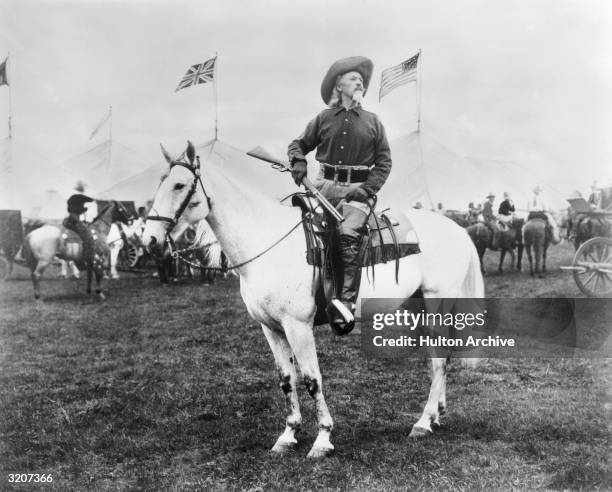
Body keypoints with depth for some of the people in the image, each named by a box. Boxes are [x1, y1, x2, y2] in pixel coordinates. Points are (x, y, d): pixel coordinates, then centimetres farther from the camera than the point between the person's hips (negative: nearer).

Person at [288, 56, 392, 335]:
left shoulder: (372, 122, 11)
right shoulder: (323, 119, 12)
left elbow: (384, 162, 8)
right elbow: (299, 144, 17)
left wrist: (368, 189, -7)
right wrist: (298, 161, -6)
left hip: (359, 188, -3)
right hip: (326, 184, 3)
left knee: (348, 235, -25)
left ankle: (346, 304, -34)